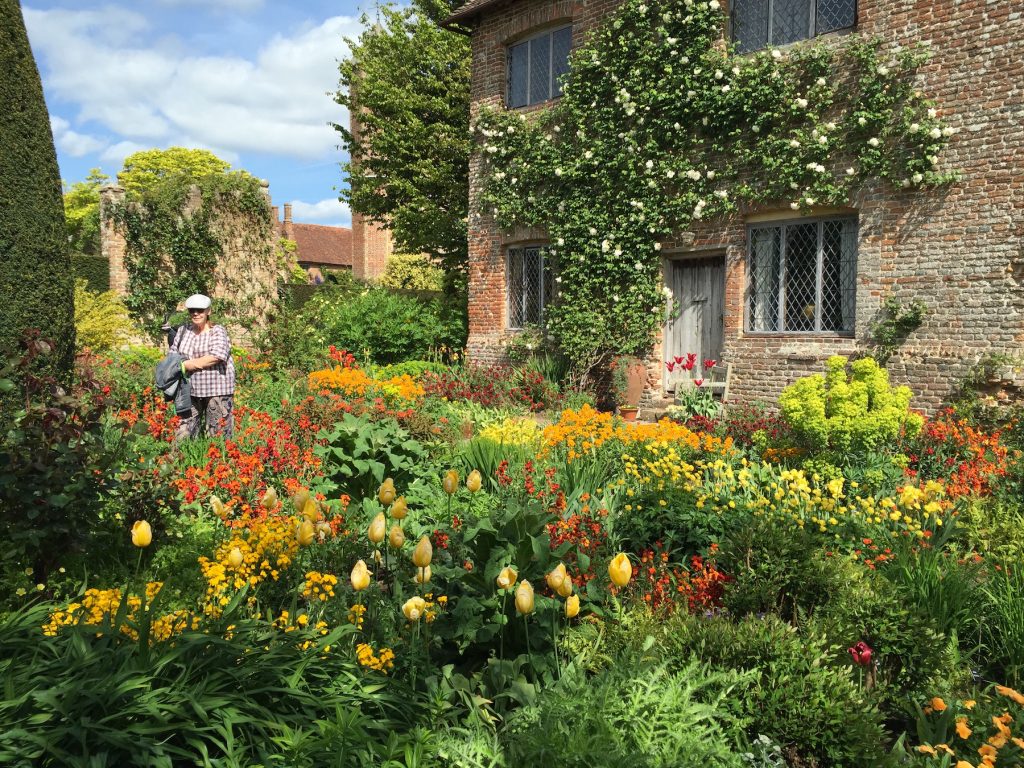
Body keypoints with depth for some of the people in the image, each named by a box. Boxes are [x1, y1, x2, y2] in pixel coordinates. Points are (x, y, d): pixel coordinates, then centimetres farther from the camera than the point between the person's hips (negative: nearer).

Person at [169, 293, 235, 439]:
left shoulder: (217, 331, -3)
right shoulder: (183, 330, 12)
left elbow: (216, 357, -17)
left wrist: (187, 365, -11)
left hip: (217, 390, -5)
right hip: (190, 391, 5)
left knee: (218, 435, -1)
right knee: (183, 433, 7)